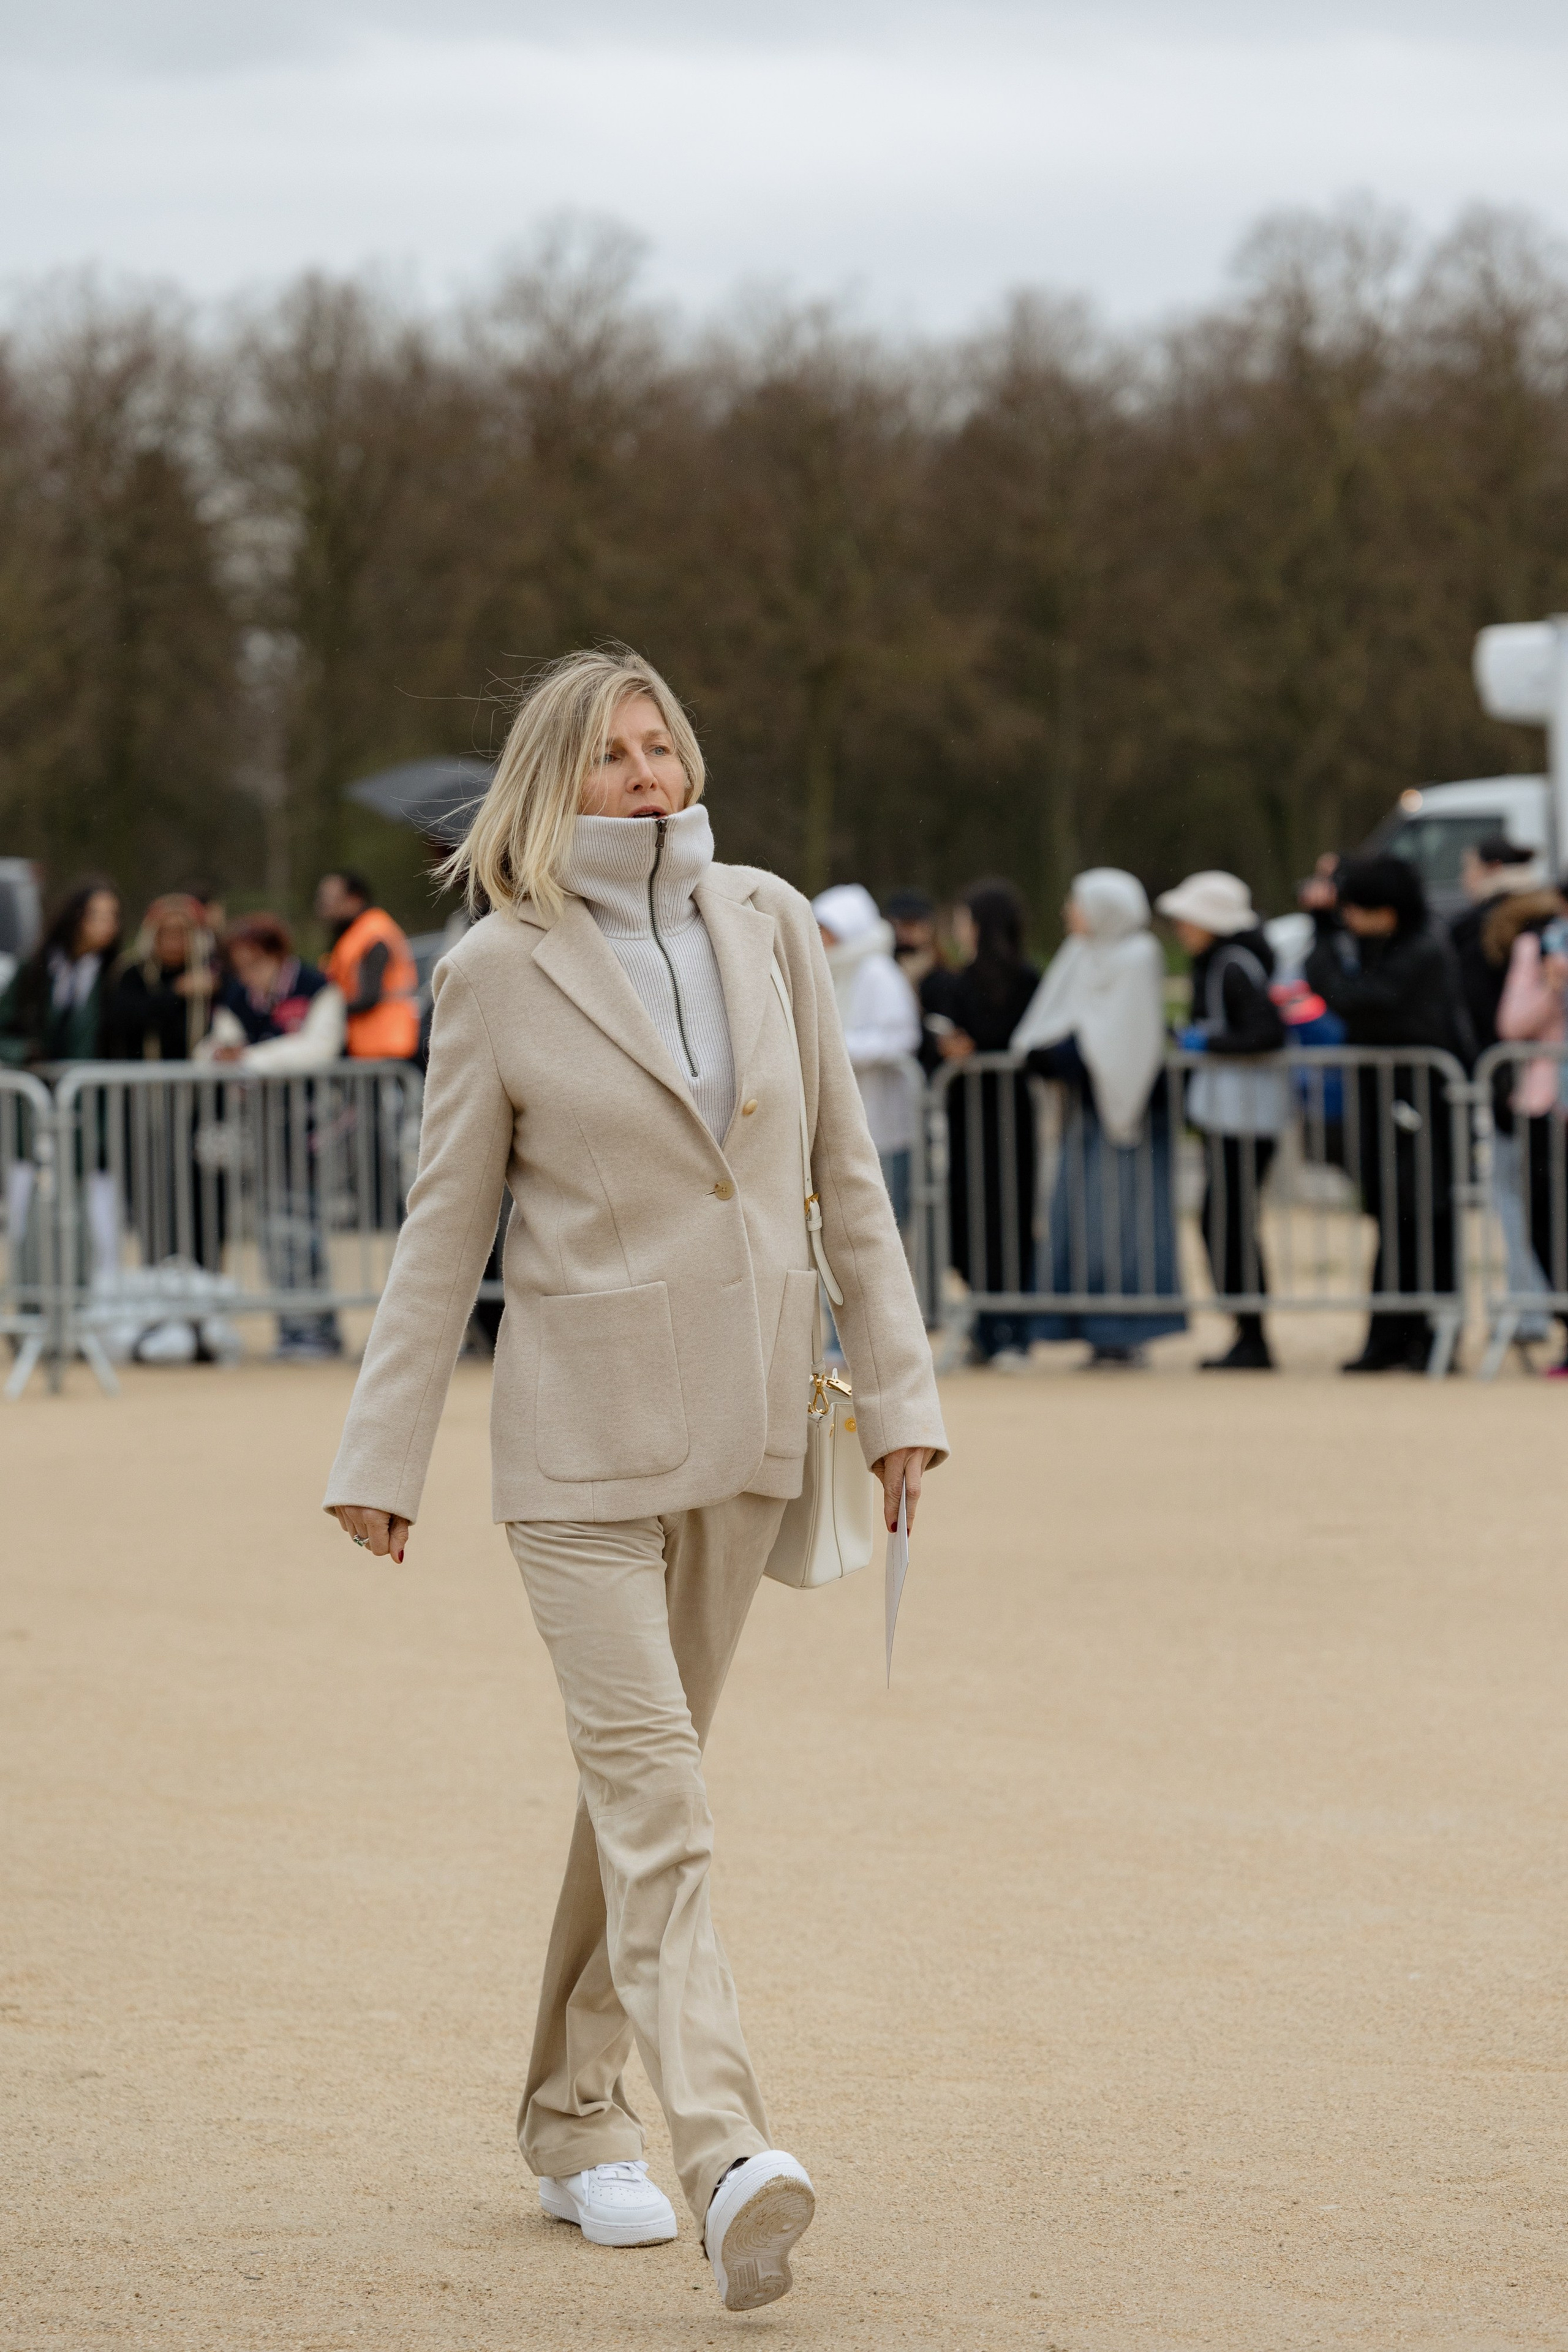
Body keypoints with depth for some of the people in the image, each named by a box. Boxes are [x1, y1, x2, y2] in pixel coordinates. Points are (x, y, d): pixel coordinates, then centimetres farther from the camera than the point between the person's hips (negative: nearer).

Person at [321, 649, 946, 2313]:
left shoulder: (769, 926, 6)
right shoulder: (498, 973, -3)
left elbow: (844, 1171, 11)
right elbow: (444, 1226, 1)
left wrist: (894, 1382, 7)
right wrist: (384, 1449, -1)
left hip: (744, 1425, 4)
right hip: (582, 1437, -4)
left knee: (647, 1777, 13)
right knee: (652, 1797, -13)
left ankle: (575, 2121, 26)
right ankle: (724, 2158, -25)